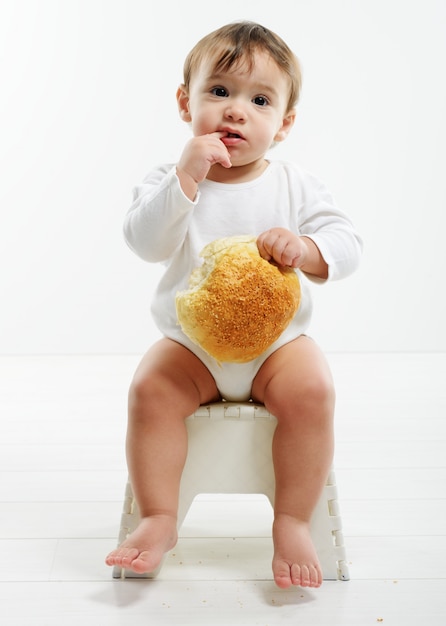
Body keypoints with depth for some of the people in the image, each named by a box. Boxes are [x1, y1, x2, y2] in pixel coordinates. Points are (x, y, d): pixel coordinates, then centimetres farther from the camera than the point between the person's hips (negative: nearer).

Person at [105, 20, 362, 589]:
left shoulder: (294, 185, 3)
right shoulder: (172, 180, 1)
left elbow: (346, 244, -3)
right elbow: (146, 243, -15)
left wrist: (304, 248, -25)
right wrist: (186, 176, -23)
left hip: (276, 340, 0)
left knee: (310, 389, -26)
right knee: (150, 389, -24)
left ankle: (292, 522, -12)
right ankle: (158, 520, -9)